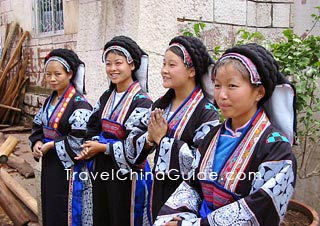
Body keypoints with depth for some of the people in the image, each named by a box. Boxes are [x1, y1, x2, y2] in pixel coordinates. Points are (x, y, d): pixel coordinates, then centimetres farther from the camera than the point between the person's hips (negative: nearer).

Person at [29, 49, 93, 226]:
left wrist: (51, 145, -15)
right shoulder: (50, 101, 9)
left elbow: (80, 141, -23)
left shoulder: (79, 104, -17)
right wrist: (37, 142, -4)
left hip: (69, 167, -8)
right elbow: (38, 126, 17)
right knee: (50, 209, 19)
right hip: (49, 165, 8)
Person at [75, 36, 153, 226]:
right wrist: (92, 145, -9)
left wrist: (103, 147, -15)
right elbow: (94, 128, 12)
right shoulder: (106, 97, 9)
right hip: (102, 169, 7)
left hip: (127, 172, -7)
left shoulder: (141, 101, -14)